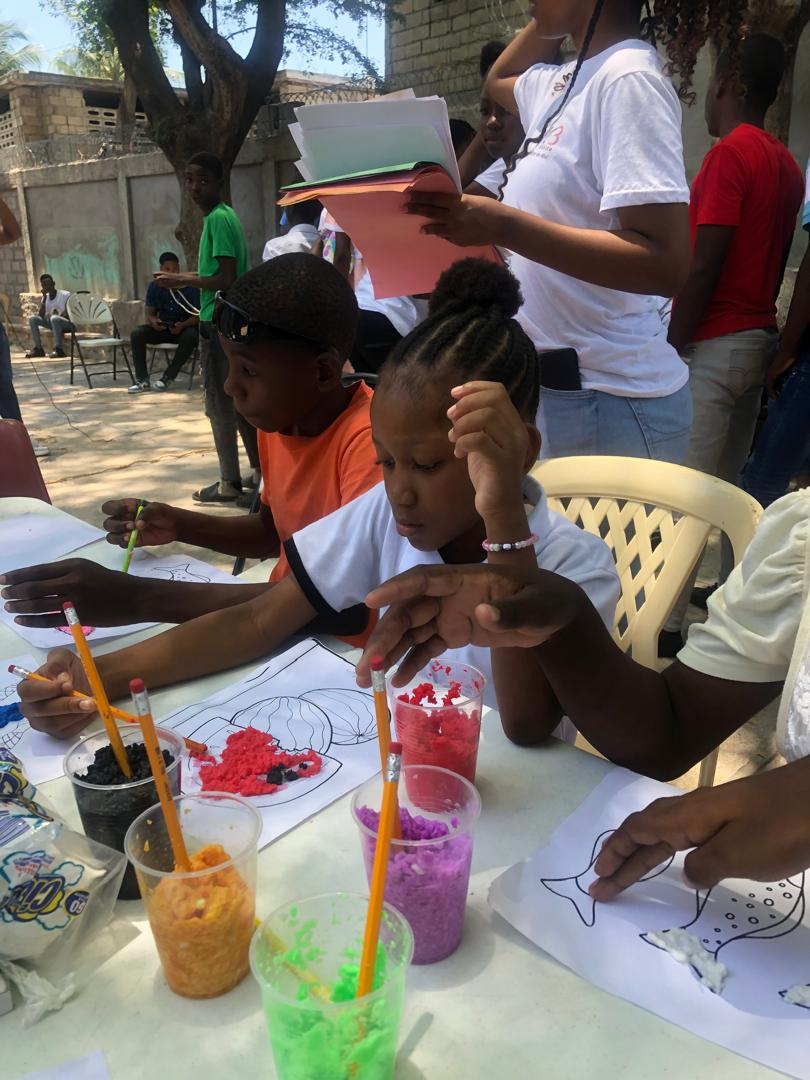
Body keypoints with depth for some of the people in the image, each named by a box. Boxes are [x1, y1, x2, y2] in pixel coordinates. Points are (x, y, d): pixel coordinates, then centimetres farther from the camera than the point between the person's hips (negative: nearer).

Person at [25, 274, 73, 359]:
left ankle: (59, 349, -32)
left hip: (67, 322, -6)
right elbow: (41, 316, -4)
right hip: (53, 323, 6)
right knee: (32, 319, -9)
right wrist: (44, 298, -9)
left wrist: (61, 315, -29)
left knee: (54, 318, -37)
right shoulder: (45, 297, 8)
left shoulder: (65, 295, -8)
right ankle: (38, 348, -10)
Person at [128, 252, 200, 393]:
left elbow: (197, 316, -14)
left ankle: (168, 377, -26)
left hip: (184, 328, -3)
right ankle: (142, 379, -18)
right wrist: (154, 322, -25)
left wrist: (182, 325, -34)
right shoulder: (154, 286, 0)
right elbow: (150, 313, 2)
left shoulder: (190, 286, -10)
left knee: (191, 335, -38)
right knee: (136, 333, -21)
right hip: (162, 328, 3)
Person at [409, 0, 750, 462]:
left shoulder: (628, 78, -15)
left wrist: (503, 227, -28)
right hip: (551, 384, 9)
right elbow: (498, 80, 35)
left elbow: (667, 264, -24)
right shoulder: (565, 81, 11)